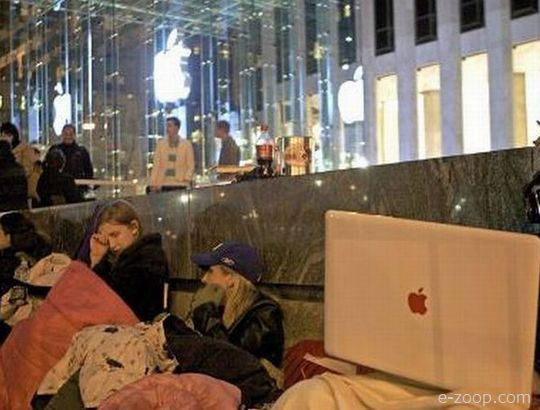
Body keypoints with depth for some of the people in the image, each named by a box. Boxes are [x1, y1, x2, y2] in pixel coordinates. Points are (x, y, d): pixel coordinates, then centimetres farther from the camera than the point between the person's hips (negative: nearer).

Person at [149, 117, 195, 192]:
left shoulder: (186, 144, 5)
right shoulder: (161, 144, 9)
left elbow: (191, 165, 5)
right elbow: (156, 165, 7)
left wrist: (187, 179, -11)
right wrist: (153, 183, -2)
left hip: (180, 184, -1)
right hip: (164, 185, 1)